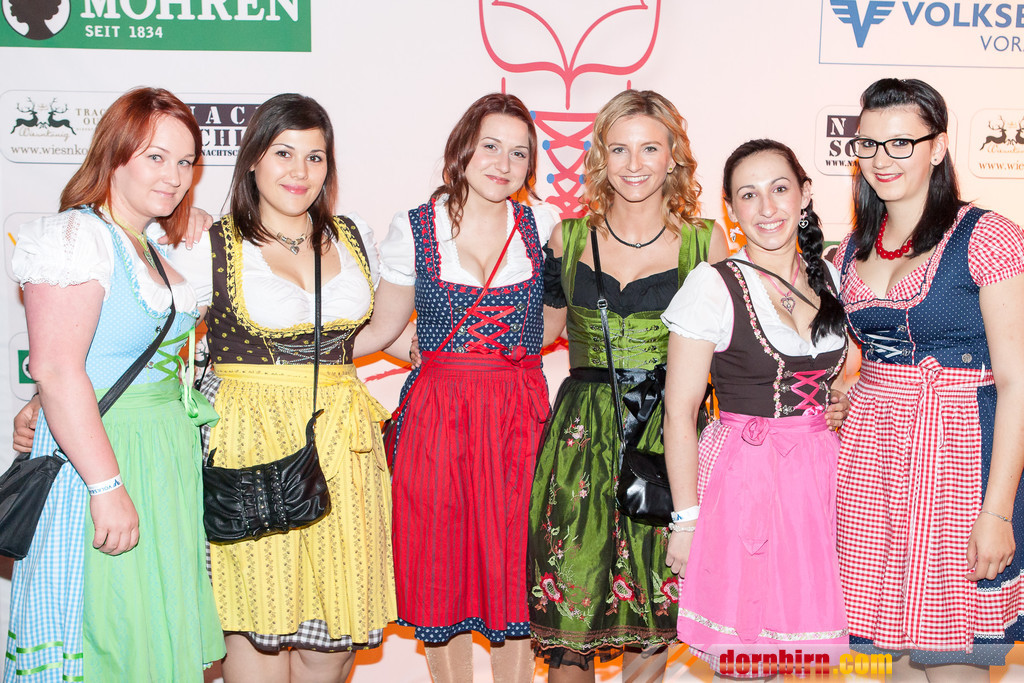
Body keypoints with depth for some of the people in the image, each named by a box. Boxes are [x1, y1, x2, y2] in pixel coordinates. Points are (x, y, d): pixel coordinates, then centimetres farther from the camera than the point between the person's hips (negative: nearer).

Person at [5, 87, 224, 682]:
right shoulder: (77, 236, -13)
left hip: (167, 452, 9)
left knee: (157, 630, 14)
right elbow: (56, 370, -22)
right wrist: (108, 486, -25)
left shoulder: (155, 249, 14)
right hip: (97, 455, -8)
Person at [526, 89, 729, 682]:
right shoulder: (570, 238, 7)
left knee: (654, 622, 4)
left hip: (669, 431, -1)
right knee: (570, 611, 0)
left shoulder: (705, 241, 3)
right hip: (582, 433, 1)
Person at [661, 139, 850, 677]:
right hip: (742, 477, -5)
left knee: (802, 640, 12)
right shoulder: (712, 286, -11)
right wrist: (686, 518, -12)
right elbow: (680, 413, -10)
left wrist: (846, 401, 4)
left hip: (822, 471, 5)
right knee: (741, 660, 2)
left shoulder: (830, 277, 5)